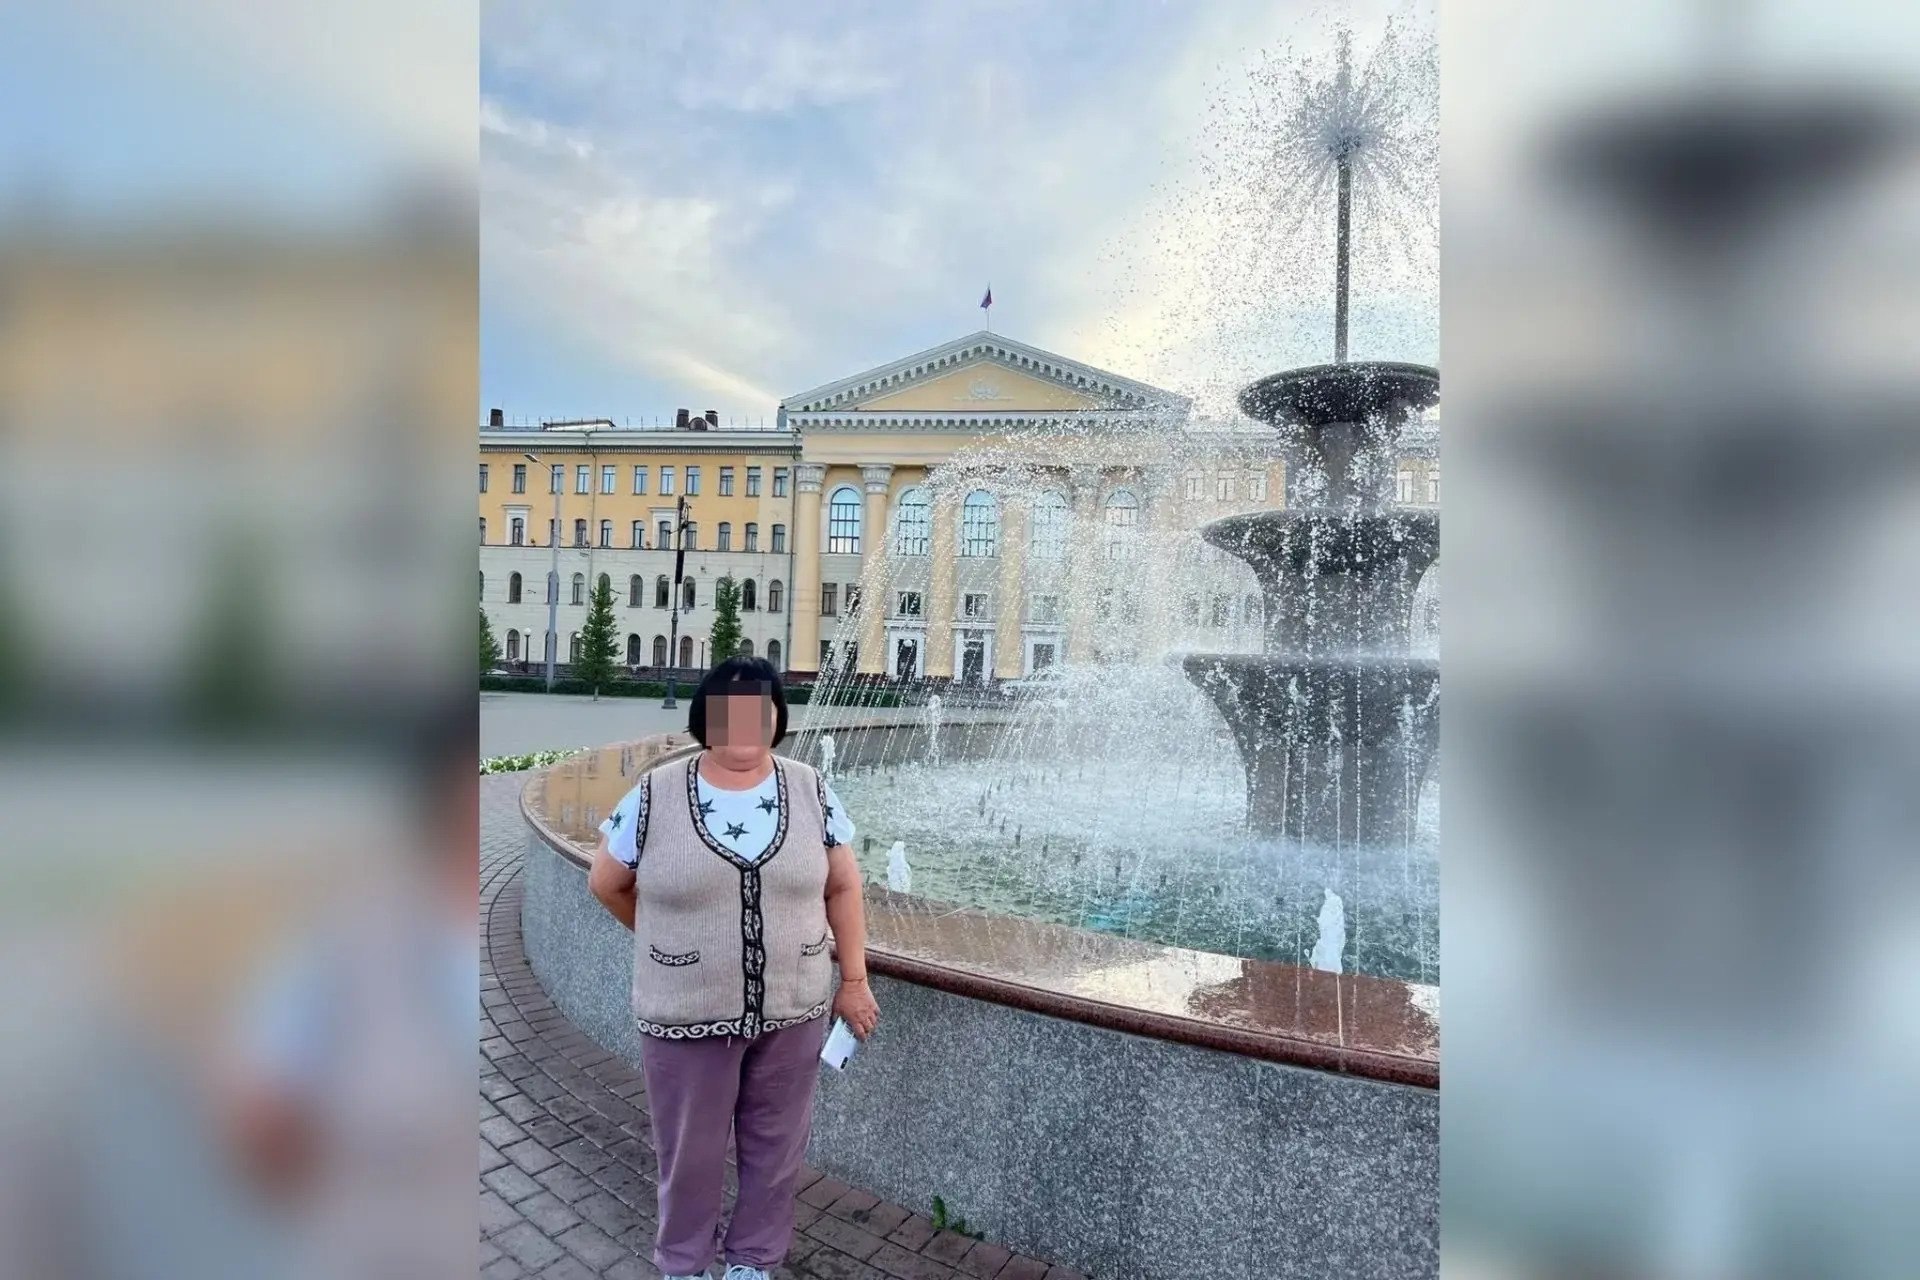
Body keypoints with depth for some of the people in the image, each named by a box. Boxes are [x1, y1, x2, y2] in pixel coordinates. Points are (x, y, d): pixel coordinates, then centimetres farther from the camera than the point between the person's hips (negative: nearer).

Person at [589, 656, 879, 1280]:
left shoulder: (811, 791, -4)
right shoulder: (655, 796, -10)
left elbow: (842, 887, 3)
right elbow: (606, 883, 4)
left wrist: (853, 980, 3)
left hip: (791, 1013, 2)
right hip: (686, 1016, -1)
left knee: (774, 1147, 18)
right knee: (689, 1152, 17)